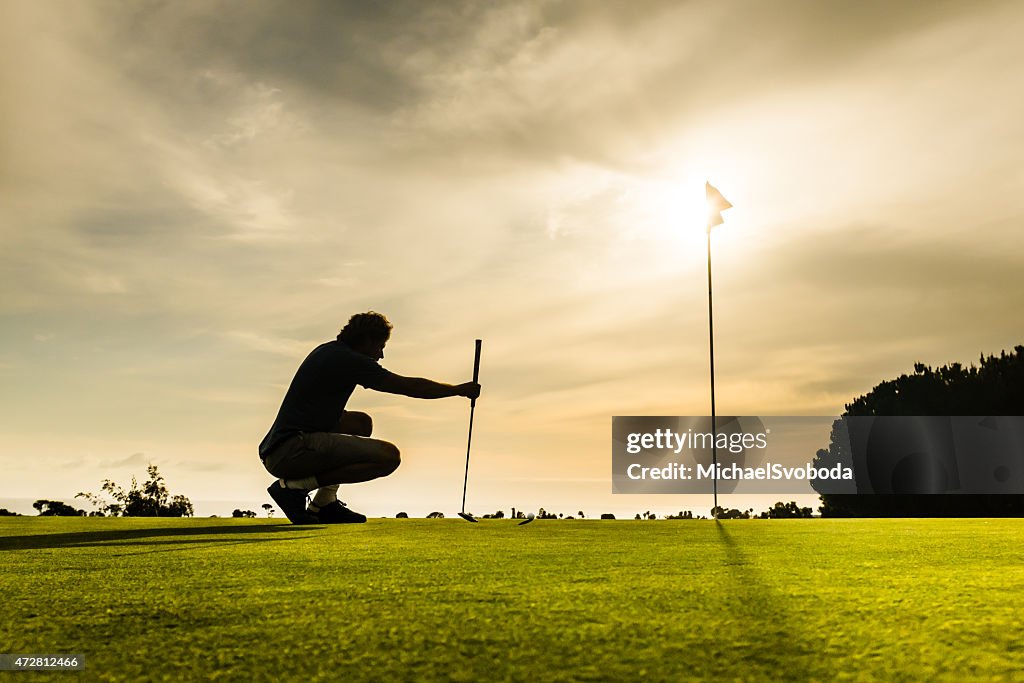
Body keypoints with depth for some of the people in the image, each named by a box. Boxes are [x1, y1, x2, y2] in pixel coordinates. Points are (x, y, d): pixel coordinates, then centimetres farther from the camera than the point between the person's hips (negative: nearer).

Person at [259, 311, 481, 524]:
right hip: (292, 450, -10)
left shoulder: (327, 351, 18)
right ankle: (295, 485, -12)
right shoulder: (349, 360, -9)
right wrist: (460, 389, 4)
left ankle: (324, 503, 14)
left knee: (361, 422, 27)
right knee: (388, 456, -18)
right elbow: (411, 387, -7)